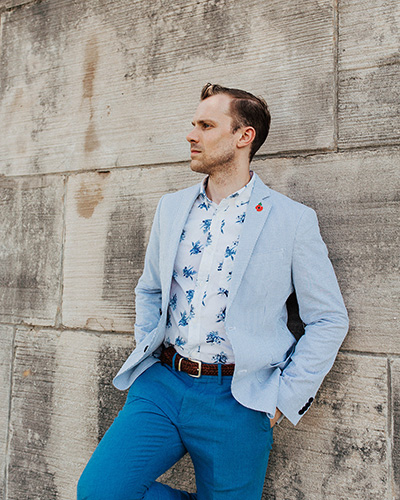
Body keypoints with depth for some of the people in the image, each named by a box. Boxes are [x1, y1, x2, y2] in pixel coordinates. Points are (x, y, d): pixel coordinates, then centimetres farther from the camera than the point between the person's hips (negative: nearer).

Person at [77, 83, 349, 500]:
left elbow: (328, 321, -1)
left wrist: (283, 400, -5)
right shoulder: (171, 208, 9)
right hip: (161, 383, 4)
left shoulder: (292, 220, -5)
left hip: (236, 401, -3)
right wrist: (147, 351, 7)